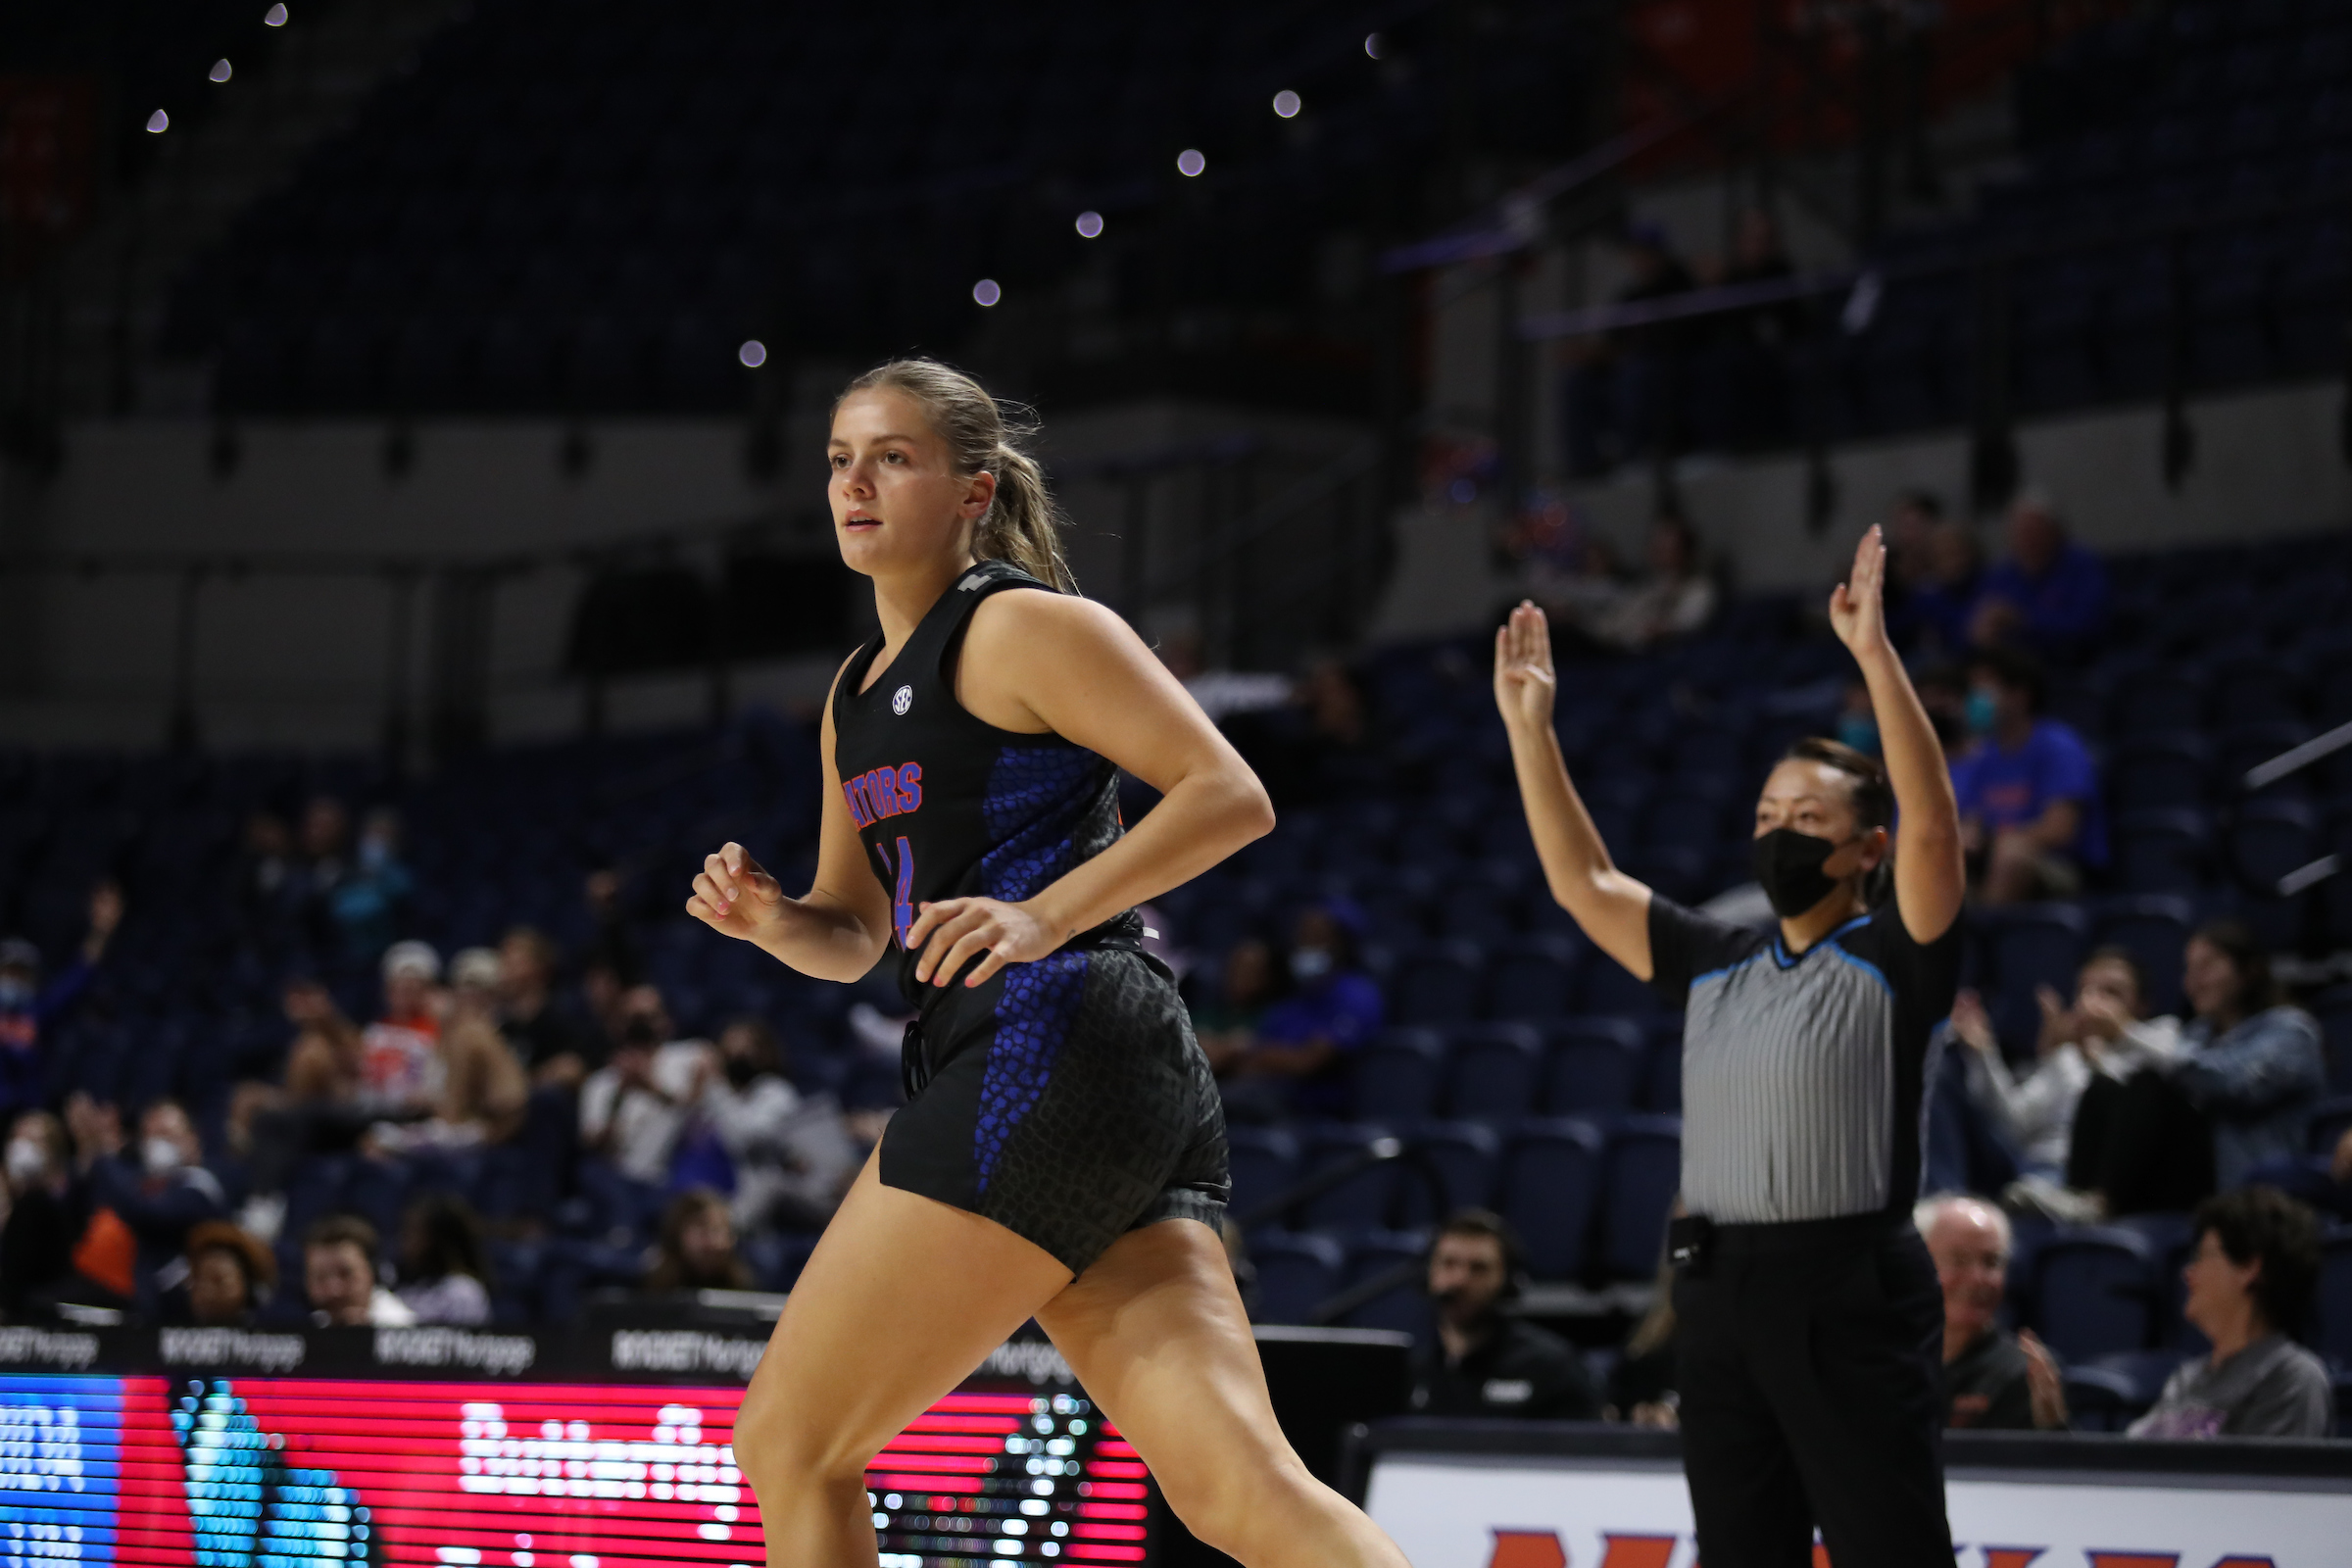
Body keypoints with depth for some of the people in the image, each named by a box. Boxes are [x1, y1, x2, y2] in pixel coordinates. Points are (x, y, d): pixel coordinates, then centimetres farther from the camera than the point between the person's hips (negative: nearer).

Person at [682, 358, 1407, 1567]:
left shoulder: (1023, 628, -2)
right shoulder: (858, 692, 25)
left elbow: (1230, 796, -9)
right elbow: (854, 935, 28)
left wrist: (1045, 916, -18)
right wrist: (769, 920, 6)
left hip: (1054, 1045, -9)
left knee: (789, 1444, -3)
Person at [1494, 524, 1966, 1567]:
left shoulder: (1891, 961, -1)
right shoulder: (1713, 966, 16)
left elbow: (1933, 825, -16)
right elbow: (1582, 880, 19)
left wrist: (1876, 657, -23)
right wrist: (1529, 727, 12)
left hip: (1851, 1295, -6)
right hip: (1719, 1296, 7)